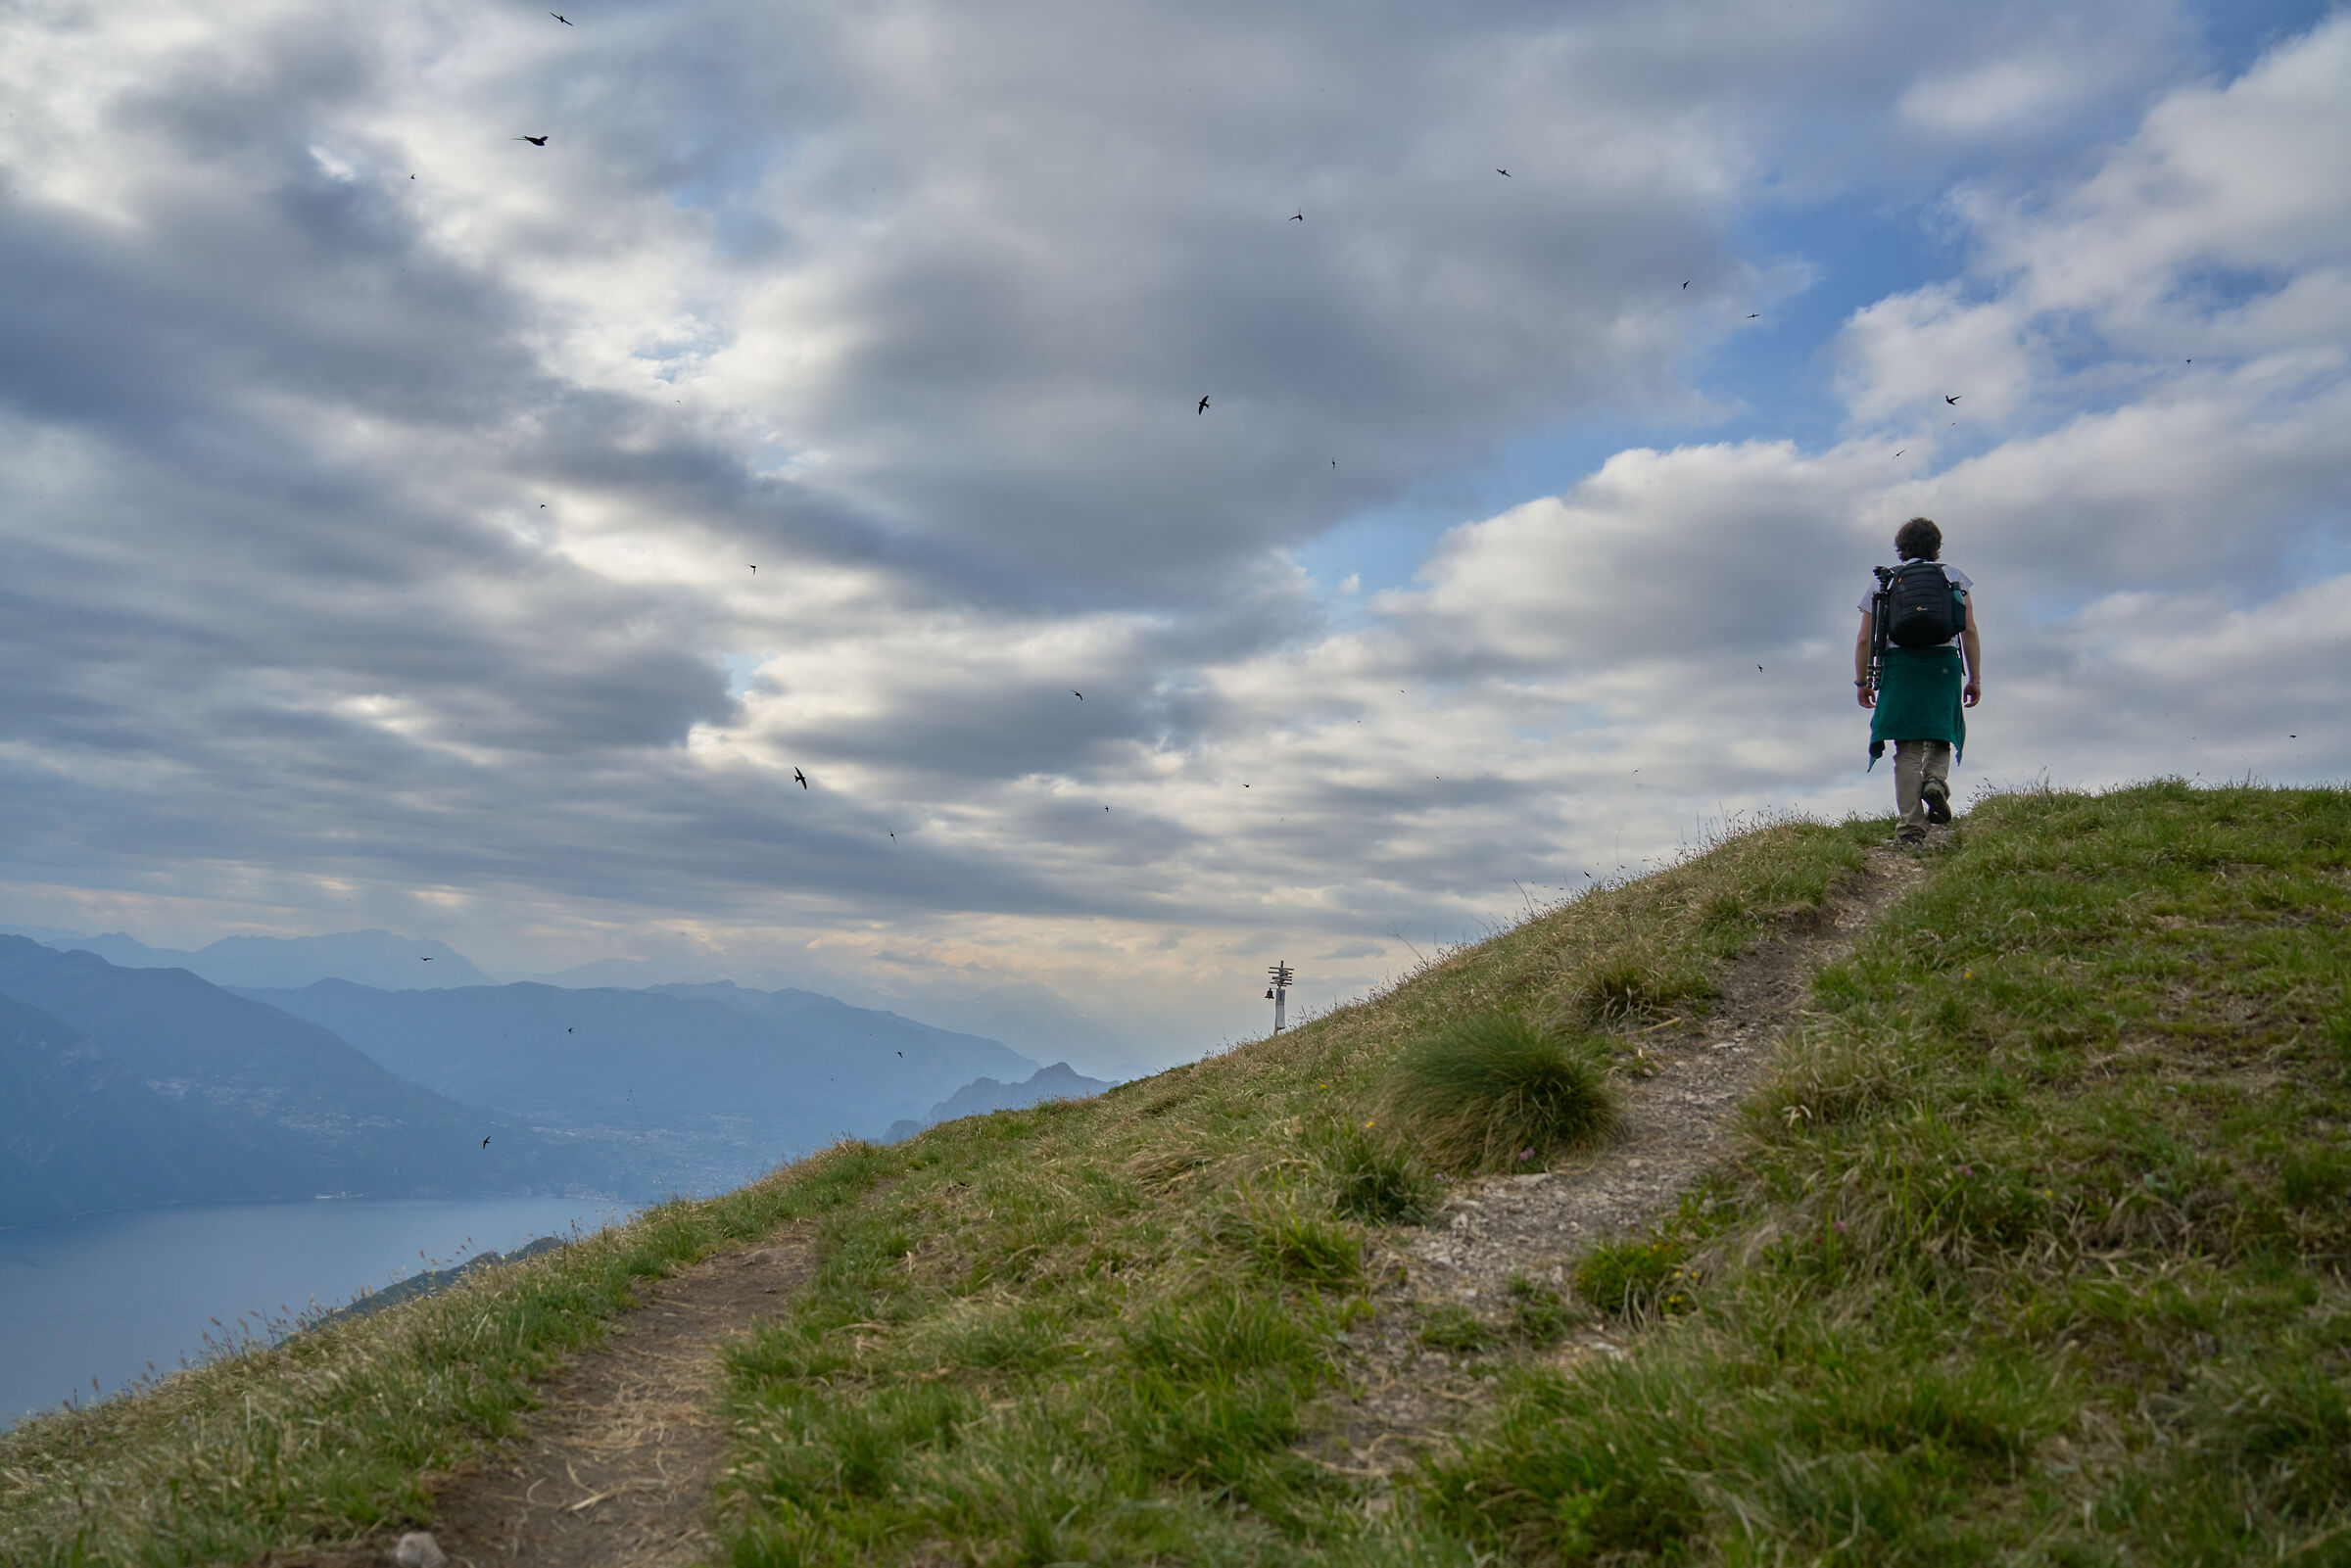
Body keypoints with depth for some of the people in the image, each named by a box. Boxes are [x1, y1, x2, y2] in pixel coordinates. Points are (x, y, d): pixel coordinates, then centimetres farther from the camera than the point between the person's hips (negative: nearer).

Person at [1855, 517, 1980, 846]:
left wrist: (1862, 682, 16)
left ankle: (1910, 826, -10)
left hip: (1899, 663, 0)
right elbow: (1969, 631, 5)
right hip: (1944, 662, 0)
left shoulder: (1882, 582, 15)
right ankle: (1935, 780, -20)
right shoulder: (1954, 577, 15)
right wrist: (1975, 678, 7)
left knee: (1907, 746, -1)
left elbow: (1864, 640, 9)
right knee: (1940, 735, 13)